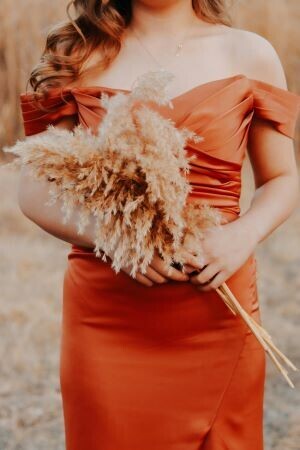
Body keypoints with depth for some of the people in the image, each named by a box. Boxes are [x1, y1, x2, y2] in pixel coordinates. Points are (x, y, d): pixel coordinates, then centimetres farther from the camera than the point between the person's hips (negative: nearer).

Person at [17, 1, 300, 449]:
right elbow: (35, 190, 2)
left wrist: (243, 235, -12)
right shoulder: (78, 55, 3)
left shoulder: (249, 54, 5)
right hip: (106, 315, 0)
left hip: (217, 311, 1)